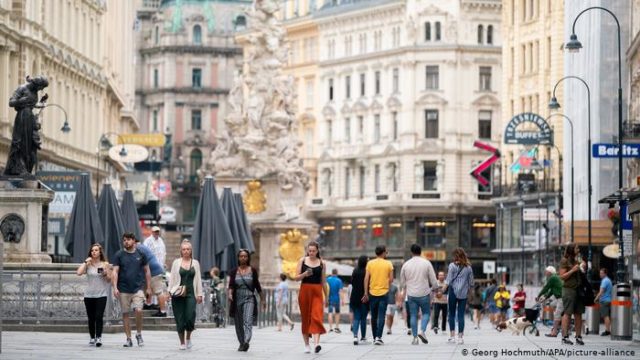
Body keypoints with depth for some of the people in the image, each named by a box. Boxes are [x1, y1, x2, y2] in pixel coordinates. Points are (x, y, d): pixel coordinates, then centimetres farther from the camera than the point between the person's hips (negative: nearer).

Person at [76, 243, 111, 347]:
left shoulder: (105, 264, 3)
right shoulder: (88, 264, 5)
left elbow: (109, 280, 7)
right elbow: (79, 273, -11)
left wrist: (105, 273, -13)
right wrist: (85, 262, -8)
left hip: (101, 294, -2)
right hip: (89, 294, 2)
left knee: (99, 317, -13)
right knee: (91, 318, 7)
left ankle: (99, 338, -15)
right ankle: (92, 338, 18)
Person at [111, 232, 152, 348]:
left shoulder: (140, 254, 5)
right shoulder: (119, 255, 2)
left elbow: (147, 271, 12)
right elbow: (115, 272, -1)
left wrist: (149, 287, 9)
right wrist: (115, 287, -12)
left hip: (137, 288, 0)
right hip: (123, 290, 1)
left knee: (138, 311, -15)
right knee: (125, 313, 3)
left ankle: (139, 334, 6)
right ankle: (128, 338, 11)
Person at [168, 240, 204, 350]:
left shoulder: (195, 263, 11)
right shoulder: (176, 262, 7)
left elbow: (198, 279, 12)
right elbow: (172, 278, 8)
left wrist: (199, 294, 6)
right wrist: (169, 291, 1)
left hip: (191, 293, 0)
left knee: (190, 316, -13)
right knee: (180, 319, -1)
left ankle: (188, 338, 11)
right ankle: (182, 343, 9)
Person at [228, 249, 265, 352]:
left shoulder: (253, 270, 5)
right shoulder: (234, 271, 6)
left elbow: (257, 286, 10)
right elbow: (231, 285, -3)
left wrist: (262, 299, 13)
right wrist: (230, 294, -22)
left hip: (249, 299, -2)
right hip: (237, 300, 2)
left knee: (248, 321, -20)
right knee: (239, 323, 8)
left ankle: (246, 342, -36)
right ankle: (241, 343, 23)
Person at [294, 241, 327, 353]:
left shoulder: (322, 263, 6)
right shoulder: (302, 261, 6)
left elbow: (323, 281, 11)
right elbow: (296, 278, 4)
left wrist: (326, 296, 12)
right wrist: (304, 274, -16)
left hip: (317, 292, -1)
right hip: (304, 291, 1)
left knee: (316, 317, -15)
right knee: (305, 318, 5)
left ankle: (316, 344, -27)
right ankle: (306, 345, 15)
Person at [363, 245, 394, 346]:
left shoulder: (370, 263, 1)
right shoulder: (388, 264, -3)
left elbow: (366, 279, -2)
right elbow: (391, 279, -1)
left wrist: (366, 293, 0)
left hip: (372, 293, 2)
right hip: (383, 292, -2)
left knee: (374, 317, 12)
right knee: (381, 316, -4)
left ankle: (375, 337, 17)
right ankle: (378, 337, -16)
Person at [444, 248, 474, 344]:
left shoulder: (452, 266, -7)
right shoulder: (468, 267, 4)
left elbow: (448, 281, -10)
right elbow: (471, 282, 6)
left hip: (453, 292, -3)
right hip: (464, 293, 3)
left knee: (452, 314, 8)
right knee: (461, 315, 4)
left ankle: (452, 336, 6)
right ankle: (460, 337, 2)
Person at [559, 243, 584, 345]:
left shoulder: (576, 261, 18)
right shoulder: (564, 261, -1)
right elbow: (562, 276, -8)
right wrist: (573, 270, -15)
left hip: (578, 290, 7)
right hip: (568, 289, -7)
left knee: (578, 314, 4)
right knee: (567, 313, -9)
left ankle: (578, 336, 5)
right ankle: (565, 336, -10)